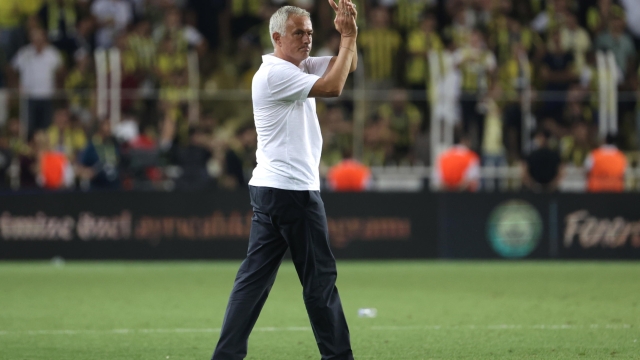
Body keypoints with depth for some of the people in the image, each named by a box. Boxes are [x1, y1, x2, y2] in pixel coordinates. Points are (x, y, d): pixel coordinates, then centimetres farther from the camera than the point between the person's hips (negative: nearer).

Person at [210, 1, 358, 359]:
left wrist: (349, 35, -2)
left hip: (270, 190, 10)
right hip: (293, 191, -10)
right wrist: (348, 39, -11)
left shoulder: (300, 66, 15)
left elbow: (347, 65, 16)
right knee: (320, 276, -2)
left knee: (255, 276, 4)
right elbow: (333, 87, -19)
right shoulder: (275, 73, -13)